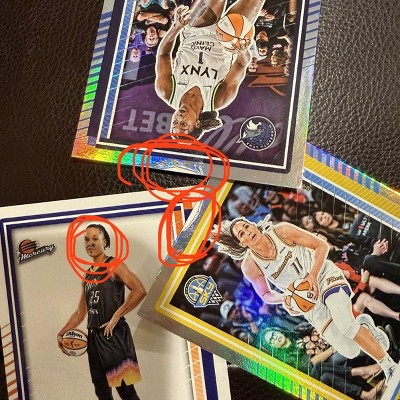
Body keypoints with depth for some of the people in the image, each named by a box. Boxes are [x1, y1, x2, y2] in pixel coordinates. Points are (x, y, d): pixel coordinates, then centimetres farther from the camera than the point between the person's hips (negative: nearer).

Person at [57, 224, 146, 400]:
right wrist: (62, 333, 12)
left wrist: (116, 317, -22)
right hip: (94, 337, 8)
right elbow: (80, 313, 22)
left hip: (114, 334, -7)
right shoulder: (87, 275, 16)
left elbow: (139, 291, -22)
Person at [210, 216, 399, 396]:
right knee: (350, 352, -6)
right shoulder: (249, 266, -15)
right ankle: (363, 324, 27)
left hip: (325, 275, -2)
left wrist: (313, 274, -27)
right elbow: (265, 295, 0)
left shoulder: (282, 231, -20)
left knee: (345, 325, -27)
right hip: (308, 301, 2)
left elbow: (322, 245, -13)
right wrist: (284, 297, -21)